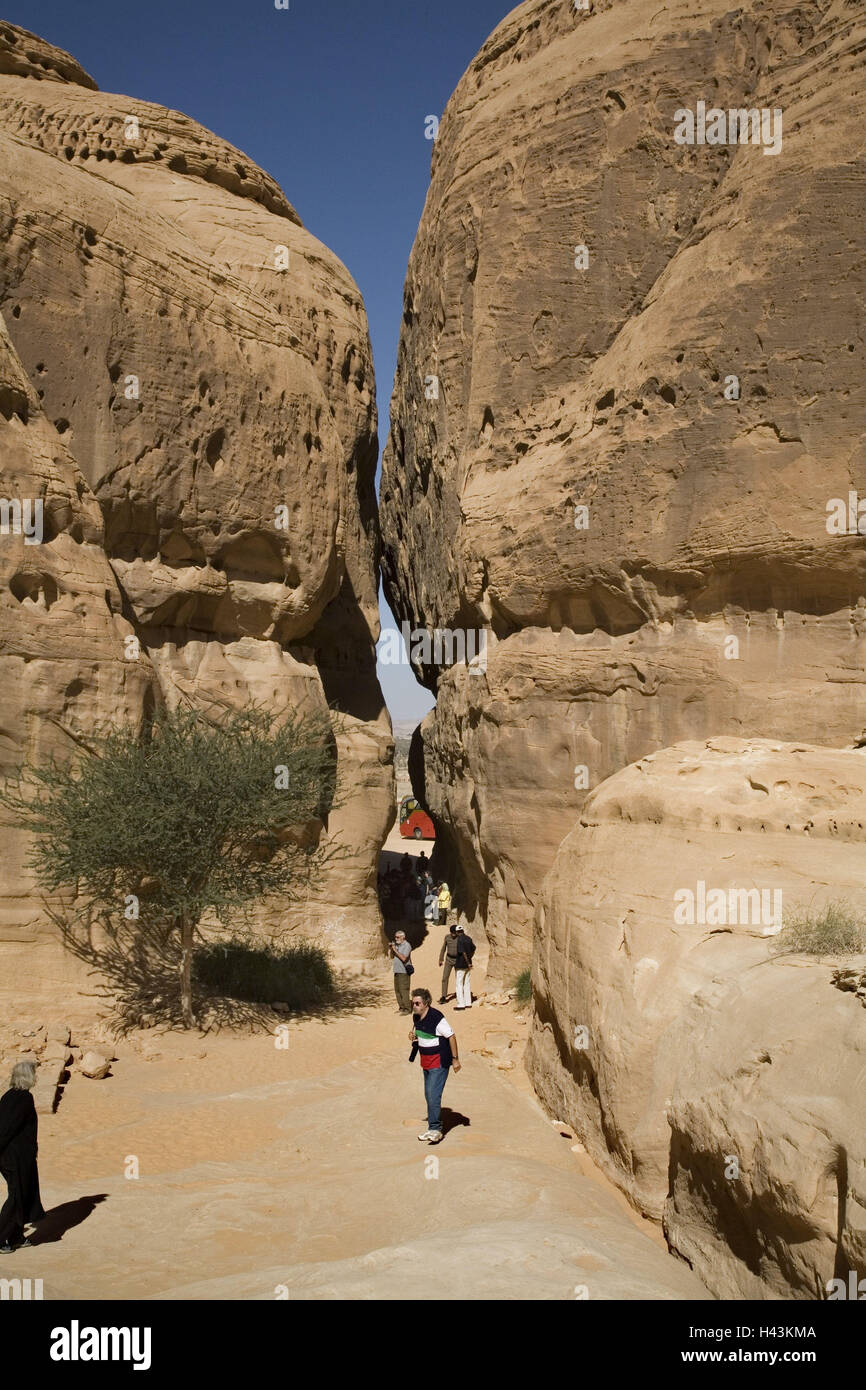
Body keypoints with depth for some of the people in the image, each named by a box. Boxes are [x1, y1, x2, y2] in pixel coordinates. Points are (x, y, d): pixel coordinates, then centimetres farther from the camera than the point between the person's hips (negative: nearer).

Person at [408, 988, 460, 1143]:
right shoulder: (417, 1017, 4)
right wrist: (414, 1036, -2)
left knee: (433, 1095, -14)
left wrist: (455, 1059, -14)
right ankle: (433, 1127, 26)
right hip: (426, 1062, 9)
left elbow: (451, 1036, -16)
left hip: (439, 1062, -9)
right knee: (428, 1095, 15)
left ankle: (435, 1129, -8)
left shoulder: (436, 1017, -21)